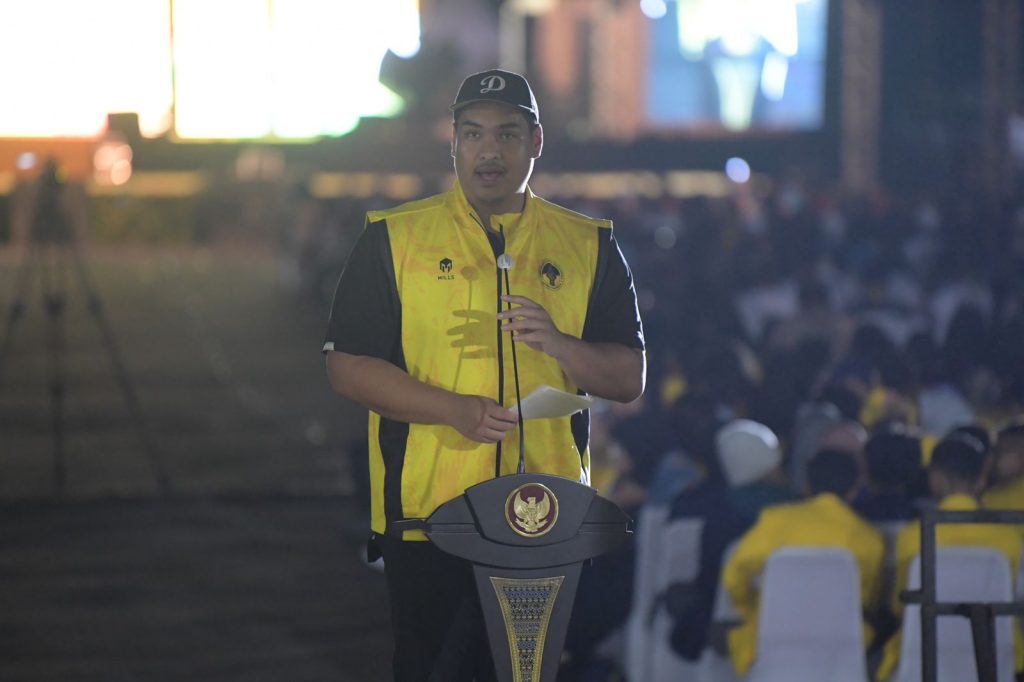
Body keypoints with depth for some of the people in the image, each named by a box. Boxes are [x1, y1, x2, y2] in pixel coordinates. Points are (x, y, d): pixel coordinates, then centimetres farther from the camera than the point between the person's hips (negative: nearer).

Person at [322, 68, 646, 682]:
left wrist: (557, 344, -12)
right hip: (426, 512, -2)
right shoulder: (394, 240, 5)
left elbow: (630, 379, 9)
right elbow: (349, 367, -1)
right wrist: (456, 410, -14)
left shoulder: (589, 248, 10)